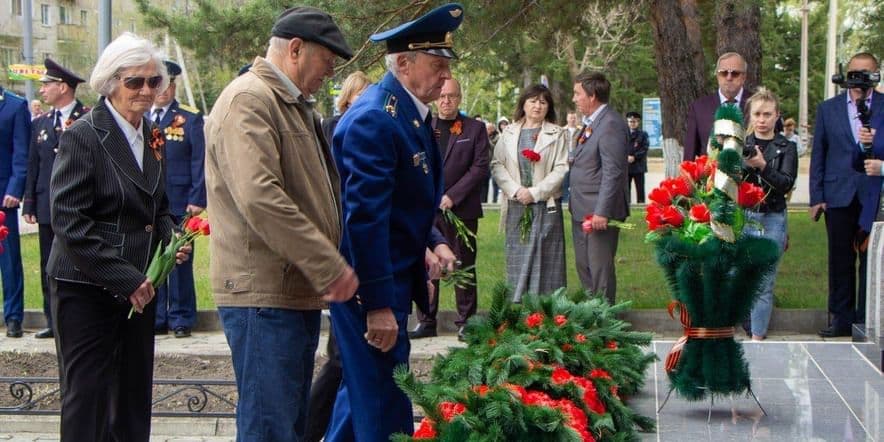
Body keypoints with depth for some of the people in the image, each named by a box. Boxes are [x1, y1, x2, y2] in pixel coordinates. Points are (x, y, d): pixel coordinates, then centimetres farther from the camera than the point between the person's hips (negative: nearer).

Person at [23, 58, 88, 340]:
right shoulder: (40, 123, 14)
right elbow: (32, 166, 13)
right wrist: (29, 204, 7)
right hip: (48, 206, 5)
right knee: (49, 268, 7)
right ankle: (54, 322, 14)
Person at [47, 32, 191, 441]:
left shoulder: (151, 138, 11)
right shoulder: (82, 136, -11)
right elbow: (68, 221, -17)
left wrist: (172, 241, 1)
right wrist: (124, 278, -19)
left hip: (137, 287, 7)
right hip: (87, 289, -7)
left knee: (134, 399, 10)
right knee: (88, 396, -2)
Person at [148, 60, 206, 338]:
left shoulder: (191, 119, 2)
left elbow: (199, 161, -3)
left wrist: (197, 199, -10)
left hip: (178, 203, -3)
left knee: (179, 262, 2)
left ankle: (181, 319, 10)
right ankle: (156, 318, 14)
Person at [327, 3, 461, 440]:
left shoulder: (410, 113, 10)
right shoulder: (374, 118, -21)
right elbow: (365, 215, -25)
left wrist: (433, 242, 6)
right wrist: (378, 304, -24)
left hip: (393, 276, 10)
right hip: (370, 287, -10)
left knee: (362, 383, 22)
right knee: (385, 402, -2)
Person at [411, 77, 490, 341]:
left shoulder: (475, 129, 5)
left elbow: (481, 168, -3)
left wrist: (452, 196, -11)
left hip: (461, 209, -2)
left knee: (464, 266, 3)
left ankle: (466, 322, 10)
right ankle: (426, 321, 12)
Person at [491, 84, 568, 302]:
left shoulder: (557, 134, 3)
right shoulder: (508, 133, 11)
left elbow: (561, 169, -5)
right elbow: (497, 165, 5)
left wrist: (535, 192, -13)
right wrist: (516, 190, -10)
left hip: (546, 205, -2)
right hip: (516, 206, 2)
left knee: (545, 258, -3)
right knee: (516, 258, 3)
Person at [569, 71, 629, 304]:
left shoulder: (610, 124, -16)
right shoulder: (592, 123, 16)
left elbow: (613, 172, -21)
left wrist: (602, 212, -23)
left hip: (599, 211, -10)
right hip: (582, 211, 10)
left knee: (600, 269, -3)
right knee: (583, 267, 16)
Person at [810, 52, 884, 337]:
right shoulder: (828, 108, 9)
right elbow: (818, 154, 9)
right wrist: (816, 198, 4)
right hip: (839, 196, 1)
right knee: (840, 260, 6)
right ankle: (842, 318, 13)